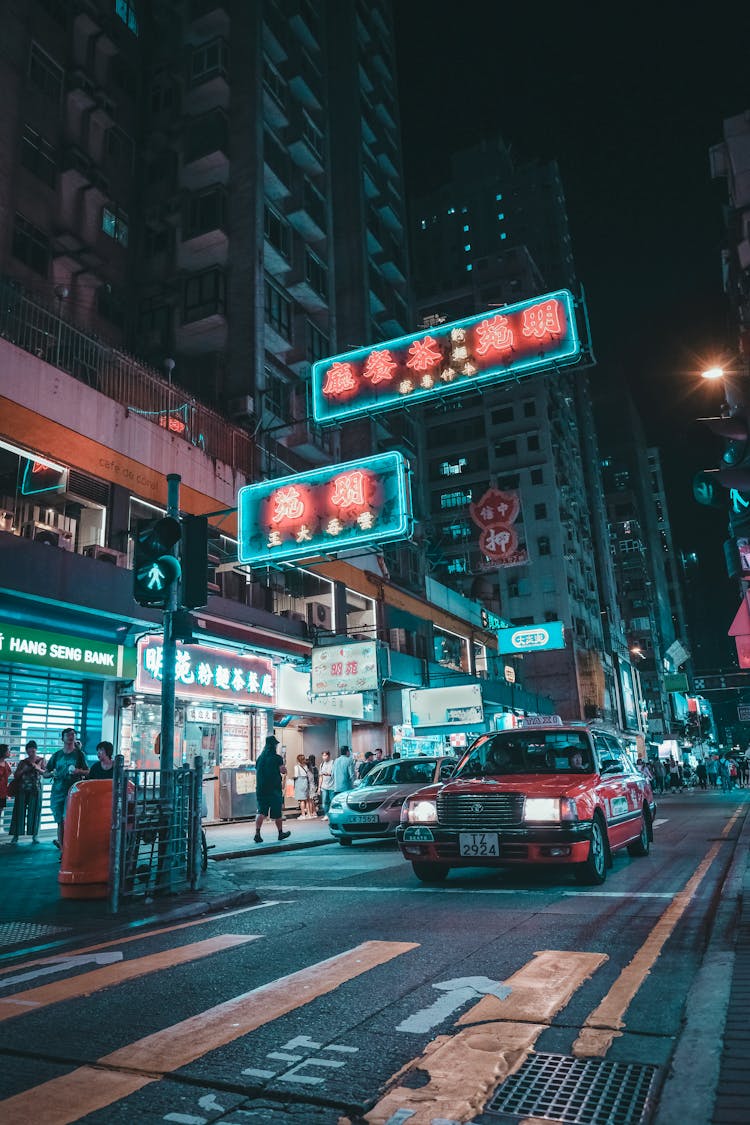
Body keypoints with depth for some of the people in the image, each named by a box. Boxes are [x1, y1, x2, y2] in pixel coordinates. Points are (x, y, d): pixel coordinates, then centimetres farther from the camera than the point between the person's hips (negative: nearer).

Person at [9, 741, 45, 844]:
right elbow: (15, 776, 10)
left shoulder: (41, 760, 10)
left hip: (35, 789, -1)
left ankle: (35, 835, 1)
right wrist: (23, 770, -8)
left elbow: (45, 773, 1)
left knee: (34, 811, -2)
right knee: (20, 811, -4)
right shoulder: (23, 762, 12)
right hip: (22, 789, 1)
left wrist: (38, 768, -18)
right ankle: (16, 836, -3)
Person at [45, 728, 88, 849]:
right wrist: (51, 773, -6)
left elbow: (87, 772, 7)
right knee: (60, 822, 3)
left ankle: (61, 842, 5)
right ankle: (62, 849, 11)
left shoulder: (79, 754, 6)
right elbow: (45, 773, 16)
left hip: (73, 790, -2)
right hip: (58, 791, 2)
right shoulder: (57, 754, 11)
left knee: (67, 819, -14)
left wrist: (78, 771, -13)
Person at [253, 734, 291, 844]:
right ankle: (280, 833, 24)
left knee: (261, 812, 1)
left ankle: (257, 833, -14)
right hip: (274, 789, -4)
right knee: (277, 812, 10)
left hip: (261, 789, 4)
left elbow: (257, 773, 12)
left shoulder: (260, 758, 6)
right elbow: (283, 771, -7)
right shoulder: (277, 758, -9)